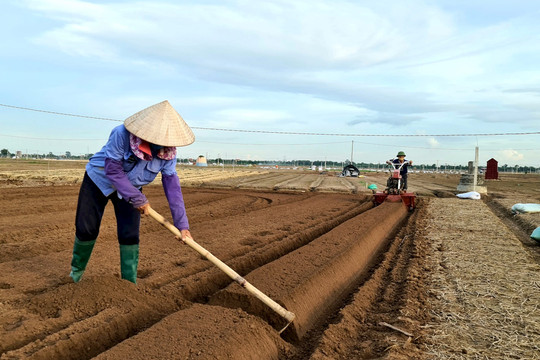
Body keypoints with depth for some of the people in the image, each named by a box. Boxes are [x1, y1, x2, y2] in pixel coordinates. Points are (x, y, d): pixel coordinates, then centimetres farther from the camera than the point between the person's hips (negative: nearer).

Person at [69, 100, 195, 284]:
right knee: (87, 229, 4)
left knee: (130, 236, -4)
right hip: (99, 180, -2)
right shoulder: (122, 134, -35)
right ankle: (76, 269, 33)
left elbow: (172, 185, -21)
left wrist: (182, 224, -25)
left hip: (131, 188, 3)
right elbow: (112, 169, -31)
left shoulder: (169, 151, -22)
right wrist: (138, 199, -31)